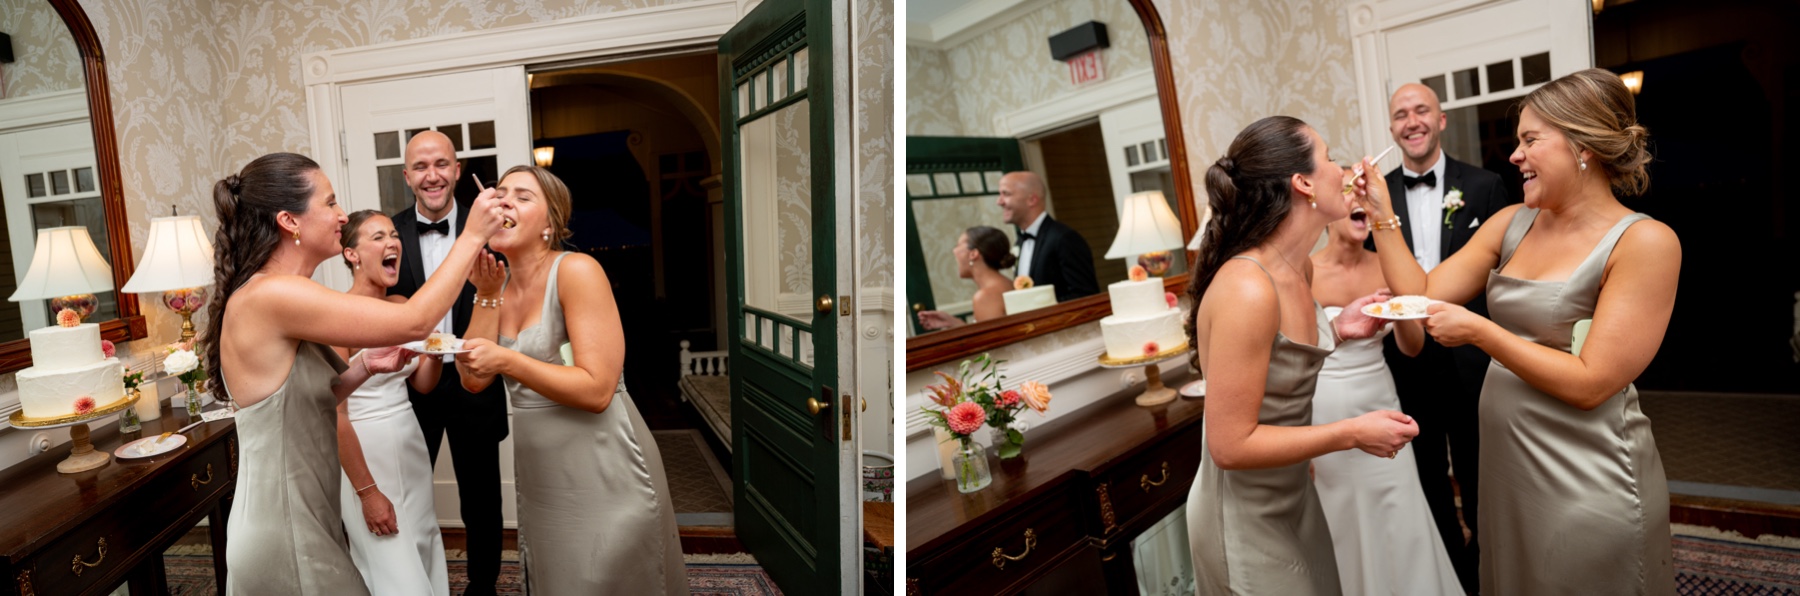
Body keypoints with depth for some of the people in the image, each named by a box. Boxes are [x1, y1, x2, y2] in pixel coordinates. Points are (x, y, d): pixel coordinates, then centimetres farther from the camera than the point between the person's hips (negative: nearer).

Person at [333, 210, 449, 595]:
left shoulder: (401, 305, 4)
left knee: (424, 561, 16)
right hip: (363, 455, -7)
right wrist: (367, 492, -16)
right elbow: (335, 414, -17)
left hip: (411, 447, 7)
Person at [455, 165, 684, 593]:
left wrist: (506, 360, -26)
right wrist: (486, 296, -7)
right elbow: (473, 379, -3)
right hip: (540, 483, 7)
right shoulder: (502, 288, 7)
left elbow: (597, 389, -21)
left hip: (602, 480, -7)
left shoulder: (576, 271, -15)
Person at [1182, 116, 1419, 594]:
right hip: (1247, 519, -8)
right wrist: (1353, 433, -20)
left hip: (1293, 496, 9)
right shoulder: (1247, 289, -29)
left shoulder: (1296, 269, -1)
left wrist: (1334, 330, 0)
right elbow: (1230, 445, -27)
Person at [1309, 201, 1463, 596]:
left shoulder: (1386, 268, 1)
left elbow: (1412, 347, 5)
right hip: (1324, 417, -4)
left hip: (1379, 408, 4)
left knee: (1399, 524, 8)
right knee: (1337, 526, 9)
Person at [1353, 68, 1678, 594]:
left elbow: (1590, 383, -20)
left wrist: (1478, 331, -20)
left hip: (1588, 486, -6)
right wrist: (1381, 215, -6)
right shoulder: (1512, 224, 2)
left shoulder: (1645, 242, -15)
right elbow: (1423, 294, -1)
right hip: (1506, 468, 6)